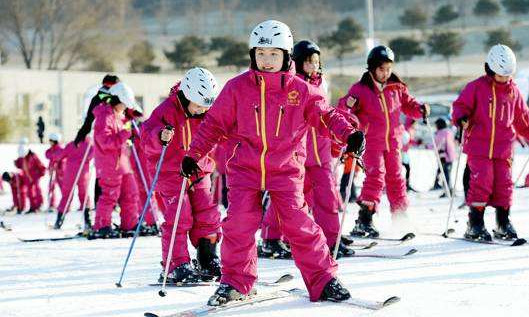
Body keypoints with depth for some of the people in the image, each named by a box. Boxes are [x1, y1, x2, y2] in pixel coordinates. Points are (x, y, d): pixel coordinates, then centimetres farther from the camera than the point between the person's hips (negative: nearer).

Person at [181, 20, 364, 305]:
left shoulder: (300, 89, 0)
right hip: (245, 167, 1)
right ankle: (235, 281, 7)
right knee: (239, 220, -10)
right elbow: (214, 123, 7)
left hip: (285, 168, -1)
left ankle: (323, 281, 0)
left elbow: (325, 115, 6)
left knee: (297, 222, -10)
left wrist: (349, 134, -12)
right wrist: (193, 155, 5)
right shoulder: (237, 88, 0)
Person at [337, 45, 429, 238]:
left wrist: (420, 110, -4)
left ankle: (400, 216, 26)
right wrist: (348, 104, -33)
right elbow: (343, 109, -10)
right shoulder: (361, 89, -7)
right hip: (371, 142, -5)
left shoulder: (397, 88, 6)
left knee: (395, 177, 12)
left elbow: (408, 104, 17)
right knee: (375, 175, -17)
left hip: (393, 141, 5)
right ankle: (364, 220, -17)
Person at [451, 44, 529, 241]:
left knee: (504, 183, 2)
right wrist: (461, 118, -22)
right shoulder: (476, 87, -1)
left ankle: (503, 223, 14)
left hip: (503, 147, 4)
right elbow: (461, 105, -2)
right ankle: (475, 224, -4)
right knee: (482, 181, -12)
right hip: (479, 146, -4)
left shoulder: (513, 91, 11)